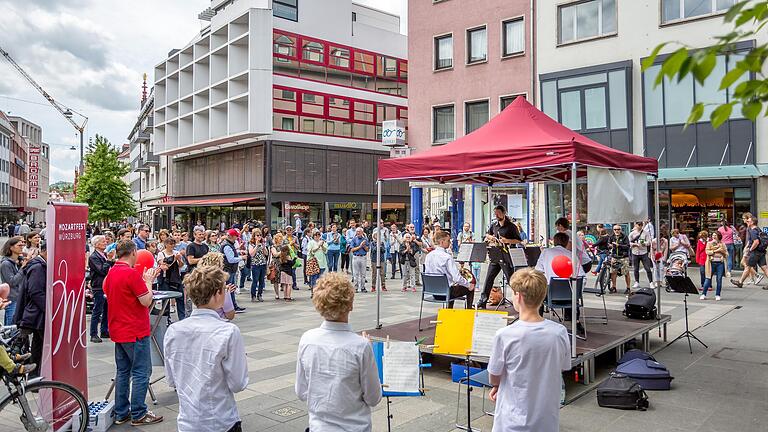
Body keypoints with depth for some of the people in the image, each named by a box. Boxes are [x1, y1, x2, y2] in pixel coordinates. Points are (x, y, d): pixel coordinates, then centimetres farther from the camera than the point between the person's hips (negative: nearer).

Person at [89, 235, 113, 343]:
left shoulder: (105, 255, 13)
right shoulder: (93, 257, -11)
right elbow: (102, 270, -21)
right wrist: (109, 260, -16)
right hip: (99, 287, -8)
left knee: (107, 310, 13)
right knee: (97, 311, -2)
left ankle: (105, 332, 23)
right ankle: (93, 335, 5)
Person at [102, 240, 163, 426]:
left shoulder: (111, 273, 7)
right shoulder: (132, 274, -19)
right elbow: (146, 301, -17)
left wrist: (144, 280, 13)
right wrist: (148, 281, -3)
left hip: (118, 331, 9)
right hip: (135, 331, -8)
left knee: (123, 372, 15)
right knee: (141, 372, 0)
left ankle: (121, 413, 21)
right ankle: (138, 414, 6)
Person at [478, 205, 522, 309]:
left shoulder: (511, 226, -4)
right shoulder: (494, 225, 13)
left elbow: (519, 240, -6)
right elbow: (487, 234, 30)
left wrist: (507, 240, -20)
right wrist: (490, 237, 6)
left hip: (506, 257, -5)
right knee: (489, 278, 5)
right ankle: (482, 302, 10)